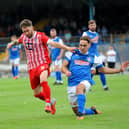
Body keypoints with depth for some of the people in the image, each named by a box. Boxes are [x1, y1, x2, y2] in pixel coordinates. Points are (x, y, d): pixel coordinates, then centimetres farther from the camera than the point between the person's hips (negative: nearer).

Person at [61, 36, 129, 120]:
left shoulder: (92, 58, 13)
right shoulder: (71, 54, 10)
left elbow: (103, 69, 23)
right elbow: (63, 67, 6)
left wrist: (120, 69, 14)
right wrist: (66, 72, -19)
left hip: (85, 81, -2)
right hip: (72, 84, 2)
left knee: (79, 87, -41)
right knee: (76, 111, 4)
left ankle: (81, 113, -46)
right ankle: (92, 110, 34)